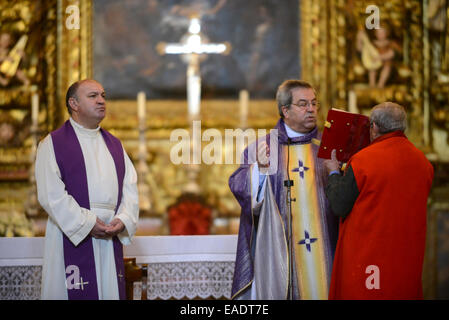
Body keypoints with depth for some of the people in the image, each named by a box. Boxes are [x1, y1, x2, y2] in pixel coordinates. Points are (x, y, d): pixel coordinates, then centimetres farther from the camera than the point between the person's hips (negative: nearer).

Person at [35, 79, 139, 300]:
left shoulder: (114, 145, 17)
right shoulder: (53, 144, 0)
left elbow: (130, 188, 11)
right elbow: (51, 194, -10)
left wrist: (123, 219, -8)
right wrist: (87, 223, -15)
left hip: (110, 238, 5)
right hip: (71, 236, -5)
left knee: (111, 292, 4)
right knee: (72, 293, -6)